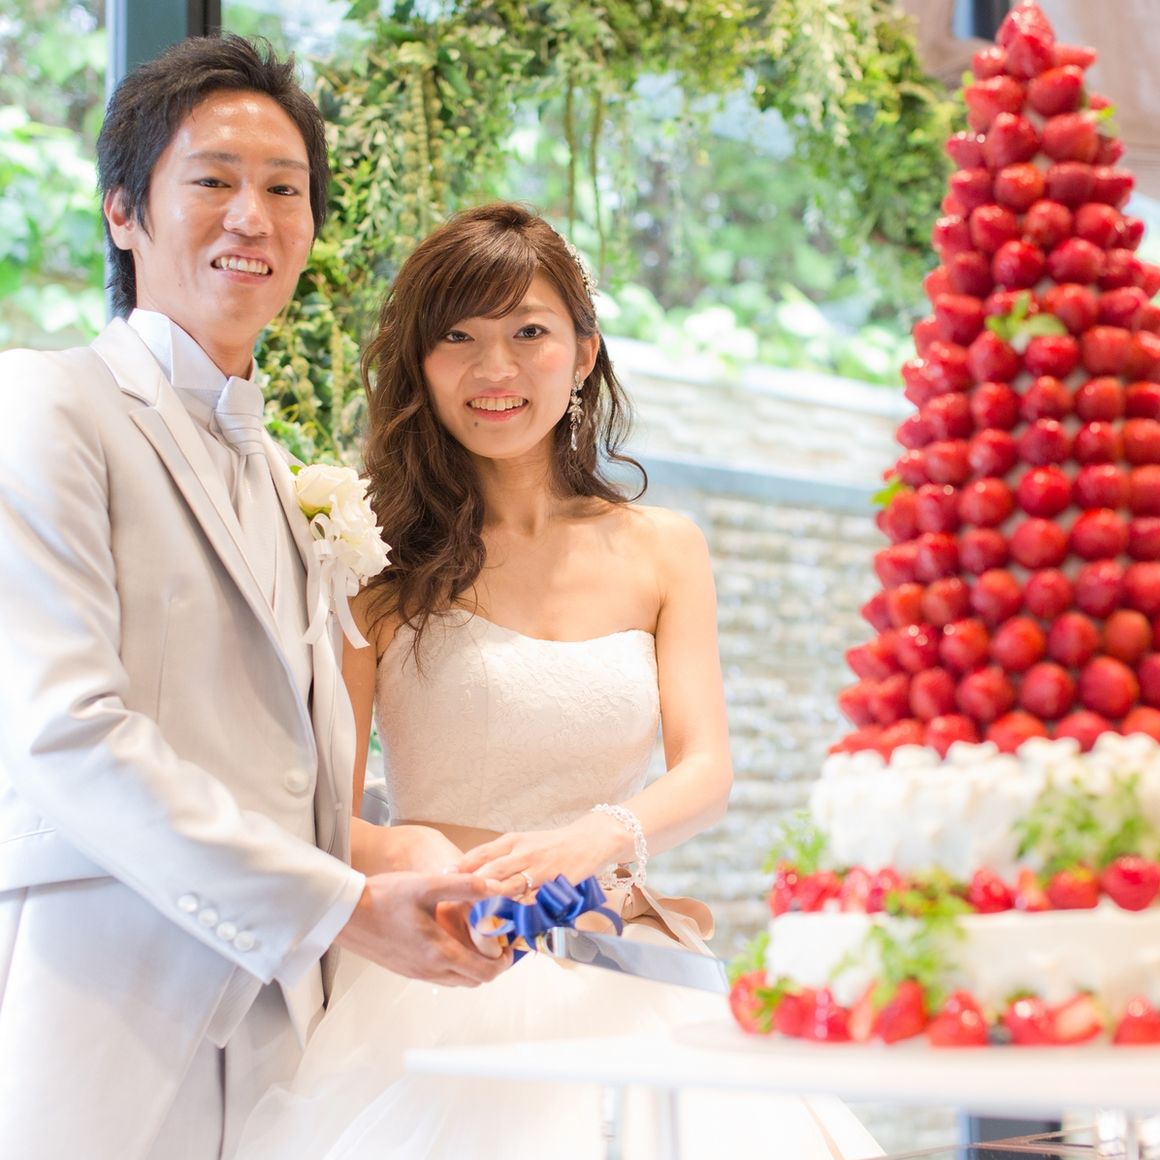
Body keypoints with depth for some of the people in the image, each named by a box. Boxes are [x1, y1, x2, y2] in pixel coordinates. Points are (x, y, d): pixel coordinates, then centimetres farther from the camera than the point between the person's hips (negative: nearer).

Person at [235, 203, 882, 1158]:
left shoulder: (661, 548, 11)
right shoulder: (378, 561, 1)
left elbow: (706, 774, 1)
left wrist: (596, 840, -22)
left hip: (625, 996, 3)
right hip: (438, 991, -2)